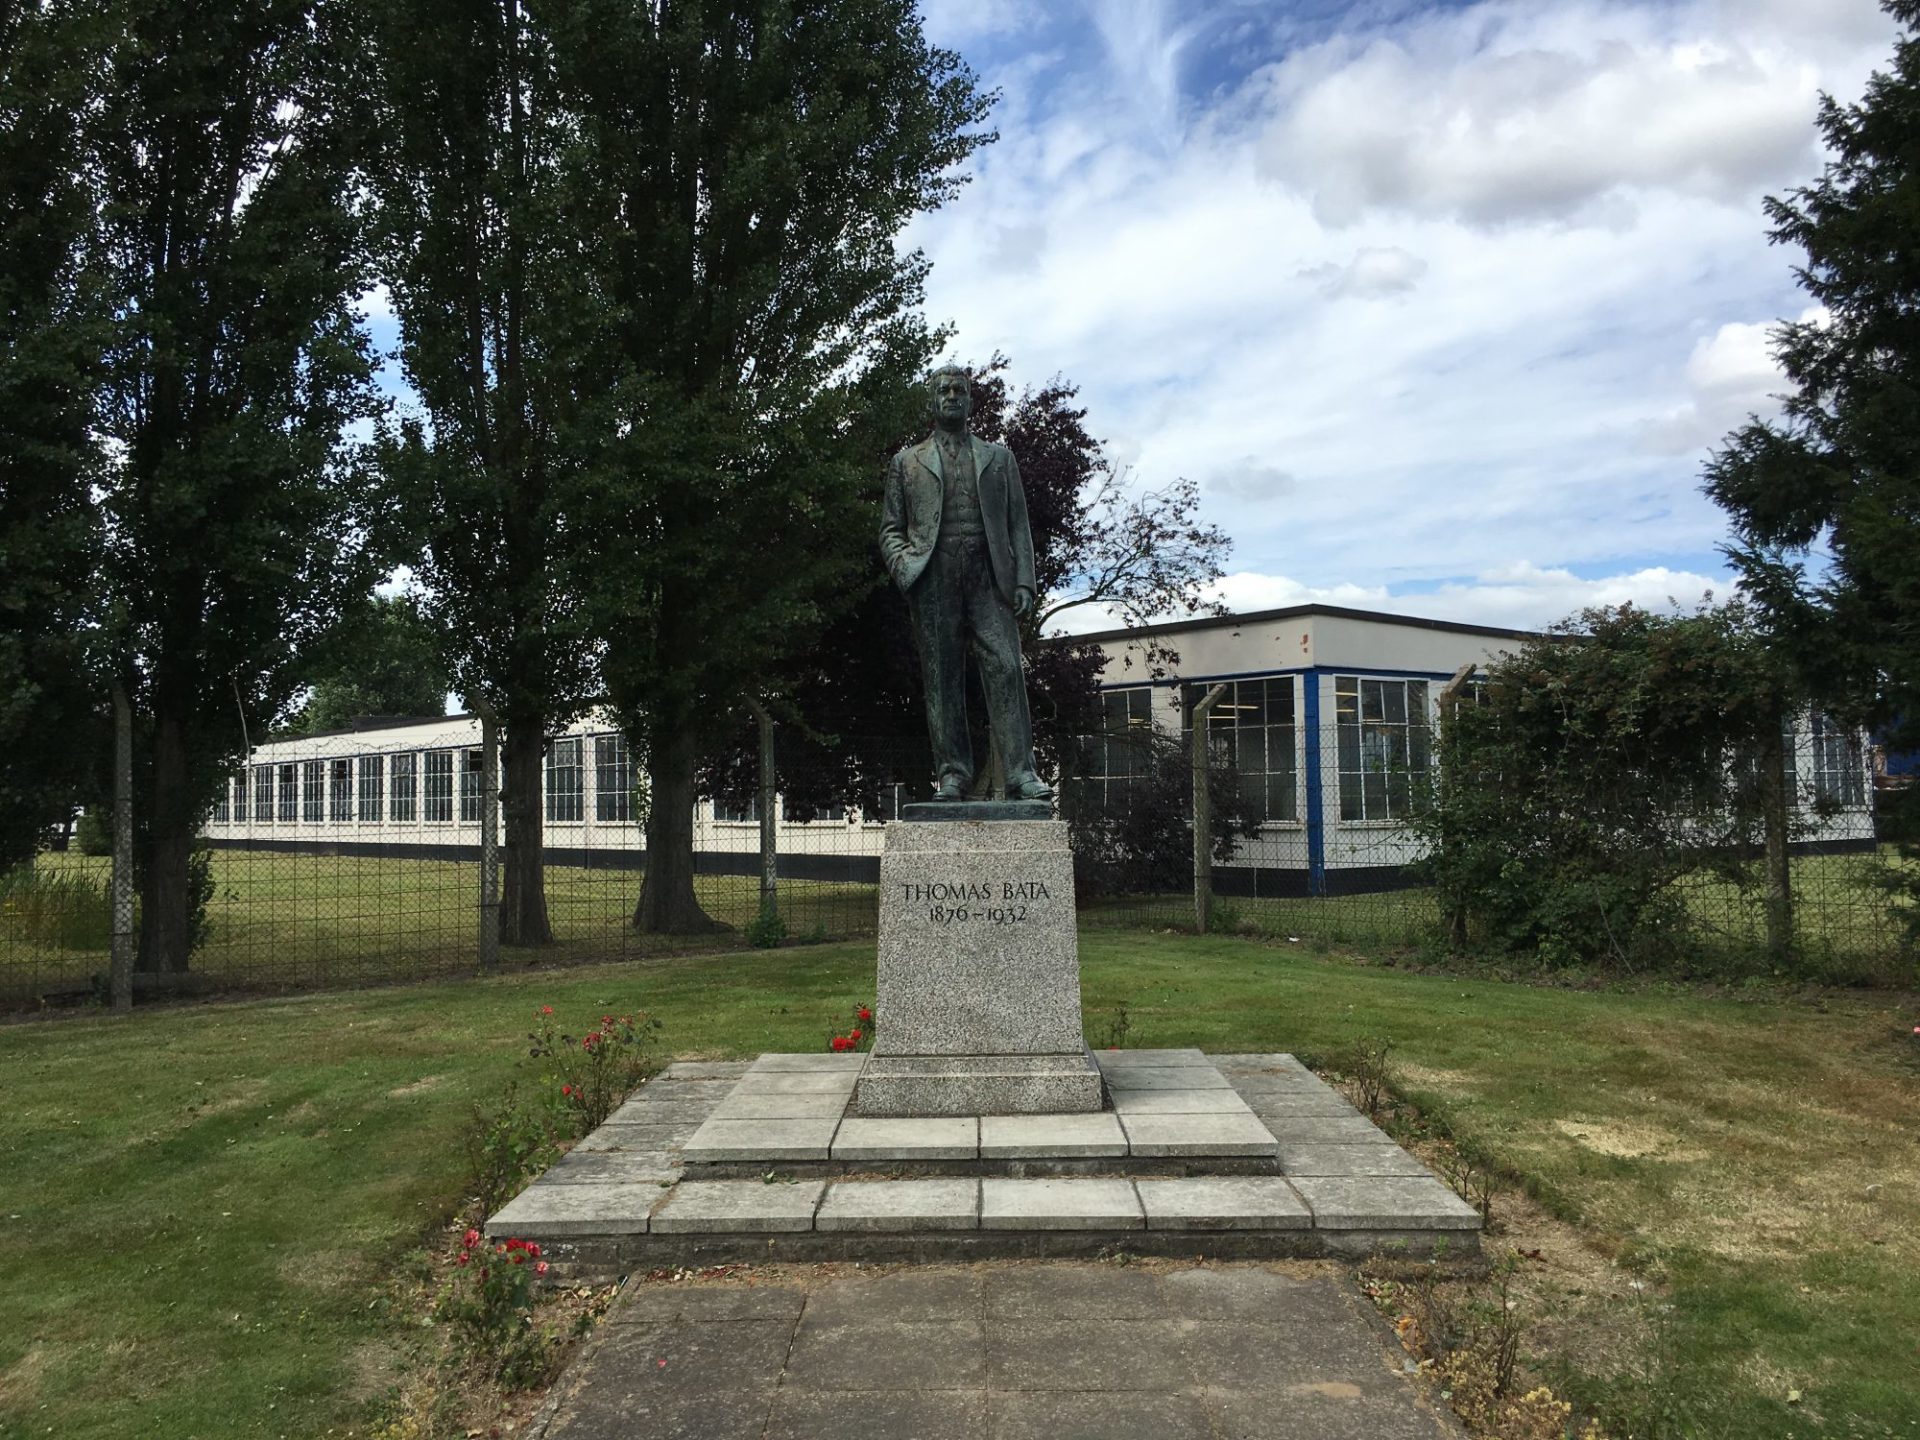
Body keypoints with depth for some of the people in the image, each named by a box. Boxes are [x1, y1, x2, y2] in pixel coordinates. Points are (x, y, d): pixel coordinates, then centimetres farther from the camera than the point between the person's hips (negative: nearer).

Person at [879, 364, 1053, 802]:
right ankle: (951, 773, 2)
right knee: (942, 679, -2)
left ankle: (1020, 774, -15)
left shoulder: (998, 457, 21)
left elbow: (1018, 524, 14)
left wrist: (1024, 581, 1)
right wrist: (902, 563, -6)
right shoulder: (907, 462, 19)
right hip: (933, 580, 0)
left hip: (988, 578, 0)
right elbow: (890, 527, 15)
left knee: (1005, 669, -12)